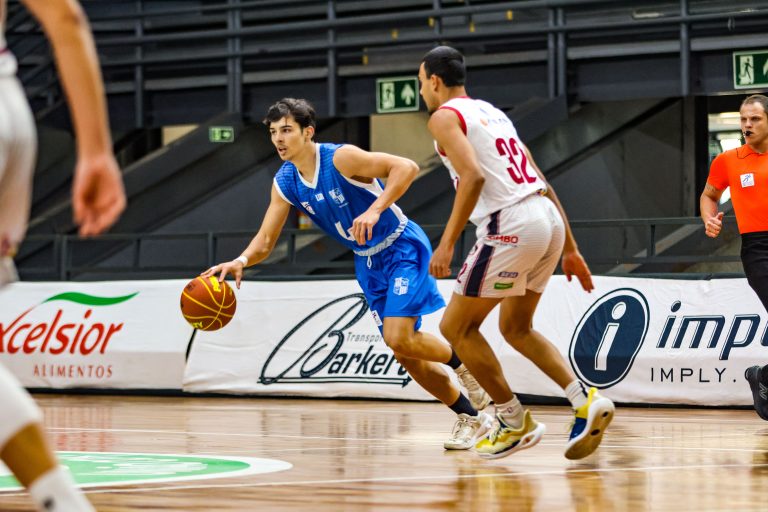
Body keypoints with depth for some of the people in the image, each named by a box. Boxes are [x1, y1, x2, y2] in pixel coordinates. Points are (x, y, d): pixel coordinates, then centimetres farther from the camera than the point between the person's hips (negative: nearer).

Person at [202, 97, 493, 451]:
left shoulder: (340, 158, -23)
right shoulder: (284, 183, -3)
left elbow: (406, 167, -29)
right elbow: (265, 241, -2)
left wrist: (375, 210, -39)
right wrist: (242, 261, -23)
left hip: (403, 248, -7)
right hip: (368, 262, 7)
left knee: (398, 338, -22)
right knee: (405, 354, 6)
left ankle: (464, 364, 6)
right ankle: (472, 418, 20)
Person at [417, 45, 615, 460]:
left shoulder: (445, 116, 1)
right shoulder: (492, 113, 26)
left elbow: (473, 176, -17)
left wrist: (447, 243, -16)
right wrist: (570, 251, 24)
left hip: (511, 225, -9)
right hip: (549, 219, 9)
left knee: (456, 328, 7)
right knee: (515, 328, 23)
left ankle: (516, 422, 10)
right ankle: (585, 401, 5)